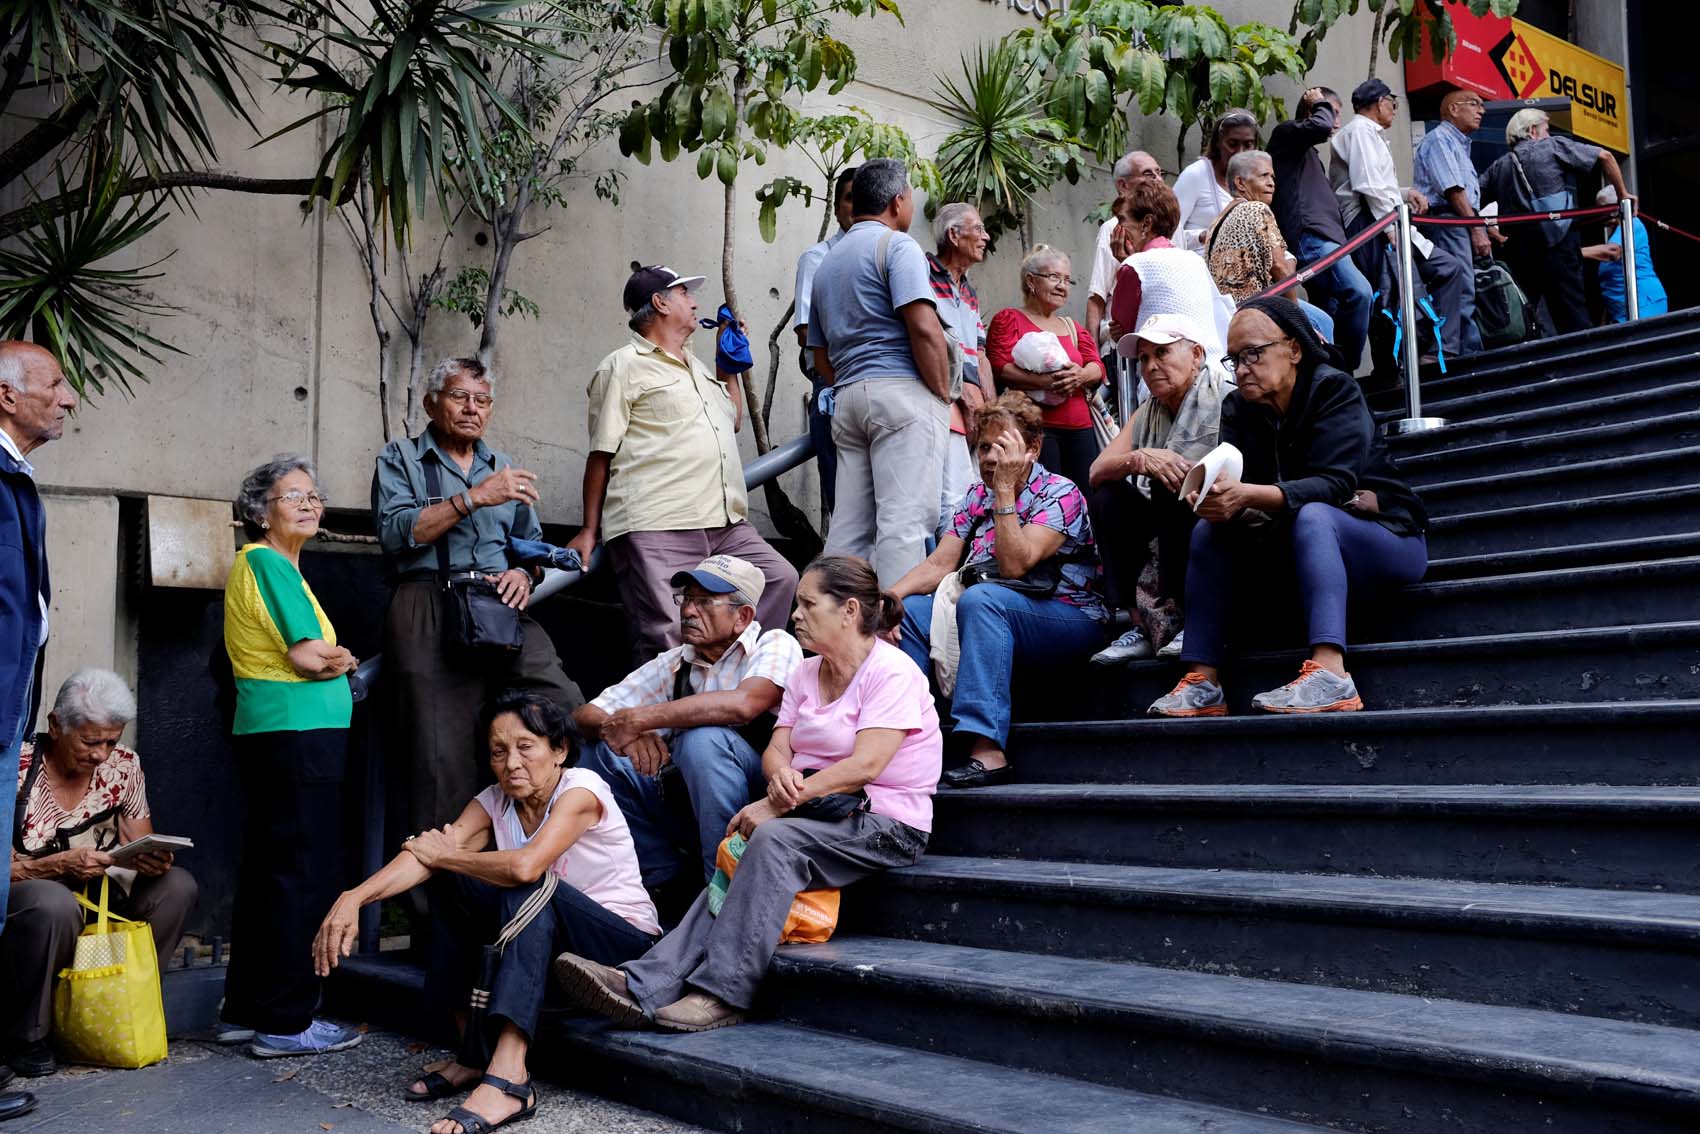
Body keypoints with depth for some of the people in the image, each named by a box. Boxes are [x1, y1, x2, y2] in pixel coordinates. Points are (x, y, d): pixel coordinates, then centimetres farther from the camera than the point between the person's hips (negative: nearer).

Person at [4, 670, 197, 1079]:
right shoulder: (18, 772, -16)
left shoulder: (124, 766, -1)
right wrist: (63, 863, -32)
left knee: (177, 886, -18)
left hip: (94, 897, 5)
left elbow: (141, 851, 3)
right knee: (54, 904, -38)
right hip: (19, 902, -5)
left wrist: (152, 860, -22)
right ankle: (26, 1037, -15)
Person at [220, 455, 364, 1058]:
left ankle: (246, 1009, 23)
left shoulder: (253, 563, 20)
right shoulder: (271, 564, -11)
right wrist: (340, 660, 3)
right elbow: (310, 657, -16)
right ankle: (286, 1023, -2)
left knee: (266, 872, 14)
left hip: (266, 732, 10)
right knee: (303, 875, -7)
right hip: (300, 734, -10)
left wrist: (325, 658, 2)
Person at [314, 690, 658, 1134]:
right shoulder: (494, 802, -1)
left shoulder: (581, 789, -20)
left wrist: (443, 854, -20)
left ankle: (508, 1080, -43)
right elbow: (426, 856, -16)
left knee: (531, 890, -34)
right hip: (549, 938, 7)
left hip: (628, 940, -7)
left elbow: (525, 867, -36)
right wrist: (354, 897, -33)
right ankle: (471, 1052, -5)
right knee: (448, 880, -8)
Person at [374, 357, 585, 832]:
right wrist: (474, 497, -9)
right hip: (429, 608, -3)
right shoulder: (401, 458, 12)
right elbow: (397, 532, -5)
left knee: (569, 712, -18)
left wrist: (523, 572, 3)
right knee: (444, 756, -13)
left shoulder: (504, 468, 27)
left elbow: (531, 543, 27)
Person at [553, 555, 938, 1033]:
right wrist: (781, 775, -20)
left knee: (775, 838, -32)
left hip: (887, 823, -7)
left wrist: (772, 805, -23)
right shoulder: (807, 673, 16)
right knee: (743, 866, -21)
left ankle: (723, 992, -31)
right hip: (826, 814, 7)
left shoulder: (892, 672, -10)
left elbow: (865, 765, -21)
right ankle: (647, 984, -34)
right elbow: (777, 747, 8)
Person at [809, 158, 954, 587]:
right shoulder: (896, 245, -2)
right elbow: (924, 328, -14)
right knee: (905, 520, -11)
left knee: (849, 526, 6)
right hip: (902, 391, -8)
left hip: (847, 396, 8)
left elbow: (820, 354, 23)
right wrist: (944, 395, -8)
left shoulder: (828, 262, 23)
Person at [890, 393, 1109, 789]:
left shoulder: (1060, 494, -10)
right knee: (911, 609, -12)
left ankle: (988, 752, -41)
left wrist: (1006, 489, -23)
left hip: (1074, 619, -7)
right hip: (992, 617, 7)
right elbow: (939, 564, 2)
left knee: (980, 598, -34)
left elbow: (1013, 566, -22)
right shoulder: (978, 497, 10)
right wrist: (887, 598, -15)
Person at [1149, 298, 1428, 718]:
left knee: (1311, 515, -34)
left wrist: (1250, 495, -44)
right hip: (1299, 546, 6)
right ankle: (1201, 683, -21)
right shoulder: (1238, 409, 0)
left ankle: (1330, 672, -49)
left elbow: (1334, 485, -29)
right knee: (1210, 529, -12)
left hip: (1388, 538, -6)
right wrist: (1216, 498, -37)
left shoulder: (1334, 390, -16)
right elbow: (1232, 486, -12)